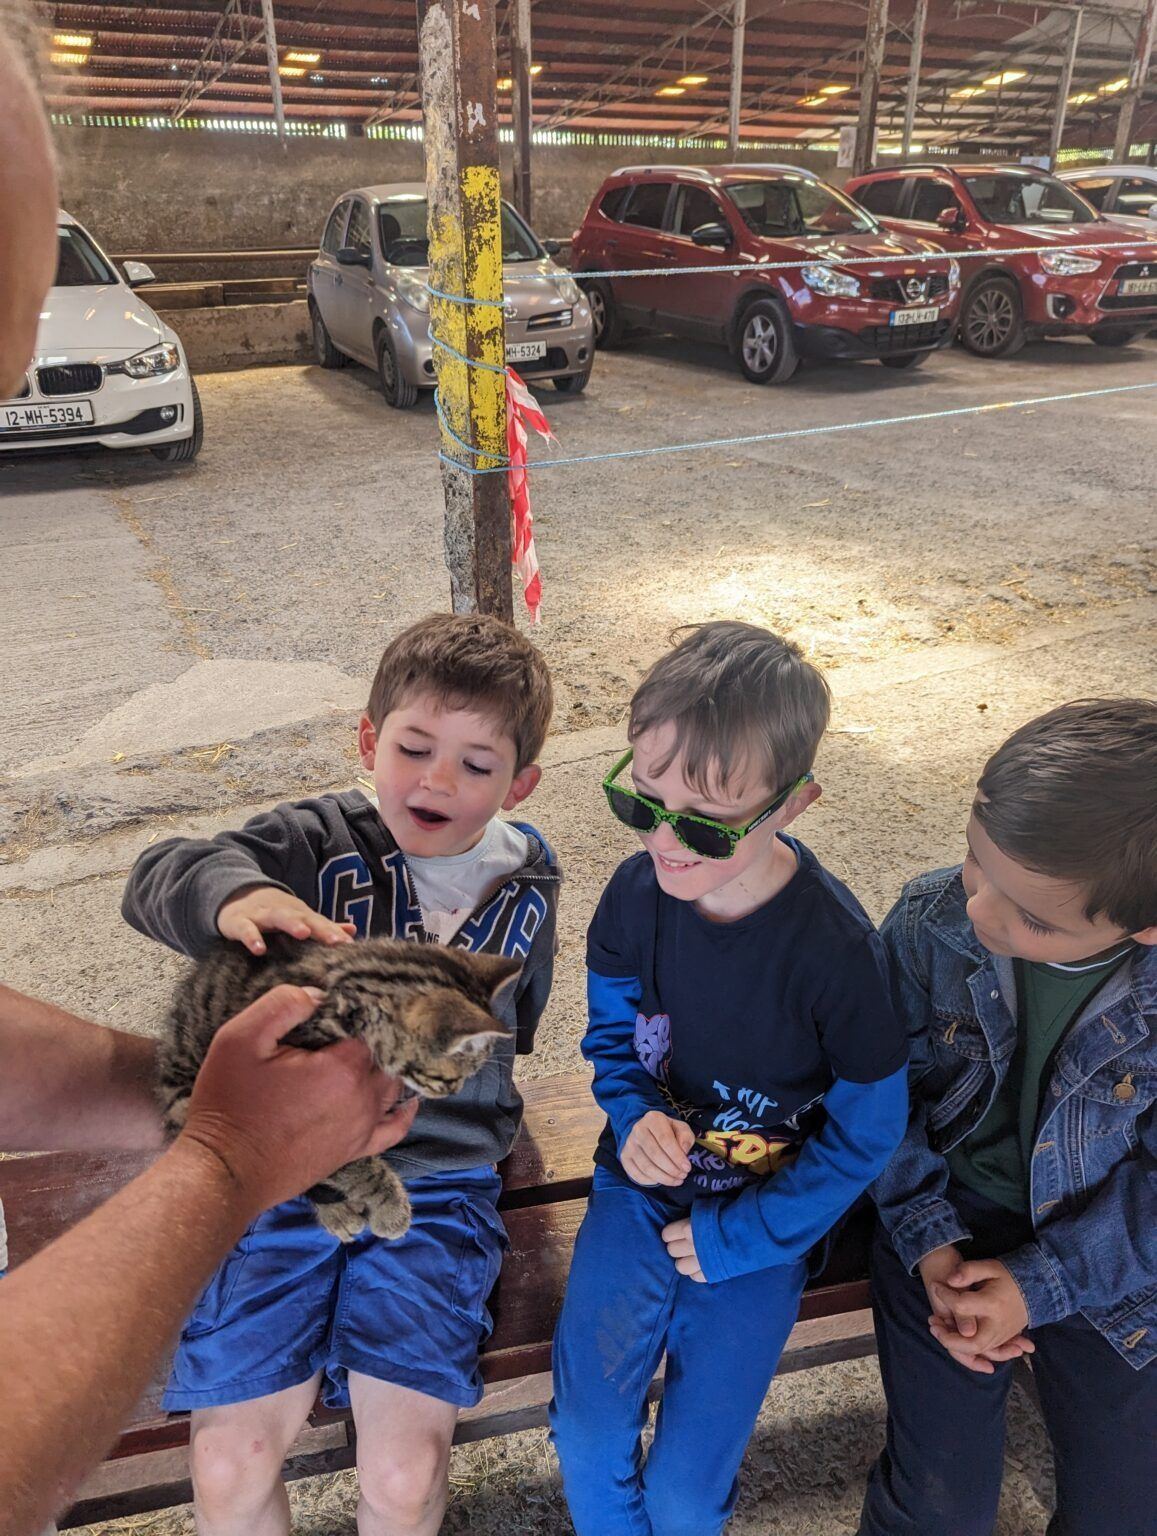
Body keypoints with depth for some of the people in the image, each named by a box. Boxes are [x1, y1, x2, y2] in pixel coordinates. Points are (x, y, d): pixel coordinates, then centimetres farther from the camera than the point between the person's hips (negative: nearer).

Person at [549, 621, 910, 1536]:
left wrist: (738, 1239, -11)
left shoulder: (835, 945, -25)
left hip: (760, 1222, -2)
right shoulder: (639, 890, -15)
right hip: (639, 1187, 3)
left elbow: (869, 1132, -12)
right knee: (588, 1438, -3)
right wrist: (634, 1115, -16)